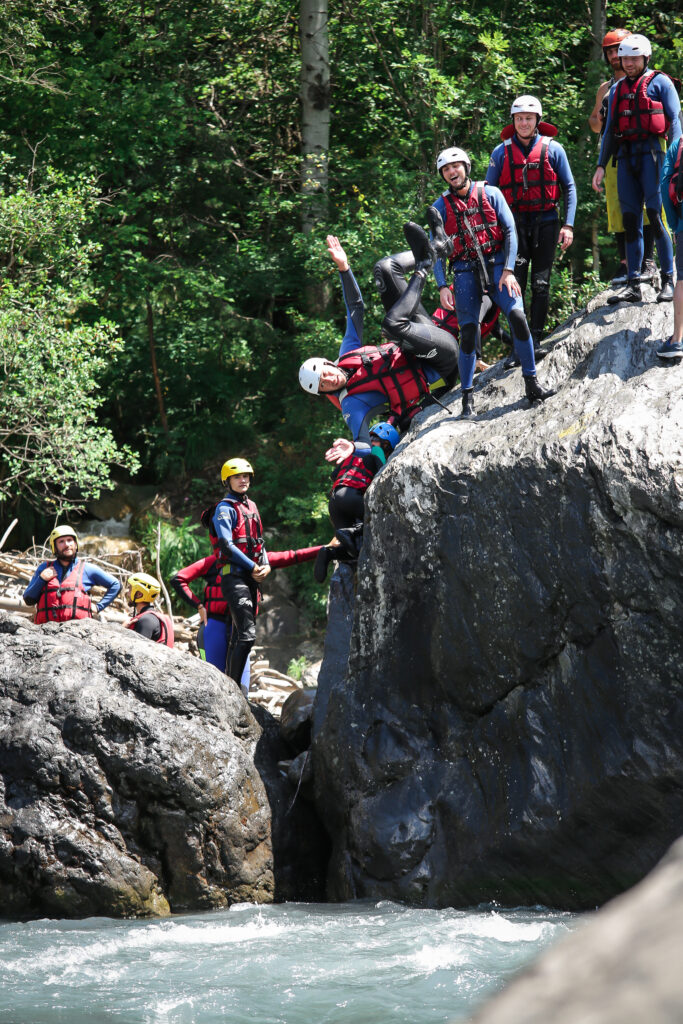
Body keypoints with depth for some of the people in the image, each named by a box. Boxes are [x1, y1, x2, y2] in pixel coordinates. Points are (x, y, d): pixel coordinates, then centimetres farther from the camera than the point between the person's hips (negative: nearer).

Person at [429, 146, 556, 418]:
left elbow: (510, 230, 1)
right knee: (468, 331, -7)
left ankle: (531, 384, -9)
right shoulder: (440, 207, 7)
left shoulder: (490, 194, 4)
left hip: (496, 265, -1)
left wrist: (508, 271, -8)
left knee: (517, 315, -18)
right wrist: (442, 286, -4)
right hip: (465, 271, 1)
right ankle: (467, 397, 3)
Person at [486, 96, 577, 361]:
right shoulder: (501, 152, 5)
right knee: (515, 283, -6)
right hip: (515, 221, 0)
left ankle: (536, 341, 4)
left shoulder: (552, 149, 2)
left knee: (541, 284, 0)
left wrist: (568, 225, -4)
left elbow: (569, 188, 5)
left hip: (545, 221, 0)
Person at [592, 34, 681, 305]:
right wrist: (601, 165, 15)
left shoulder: (659, 83, 6)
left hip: (652, 151, -5)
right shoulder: (617, 89, 22)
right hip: (626, 156, 5)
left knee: (656, 214, -13)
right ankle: (633, 285, 2)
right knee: (630, 219, 2)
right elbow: (609, 131, 24)